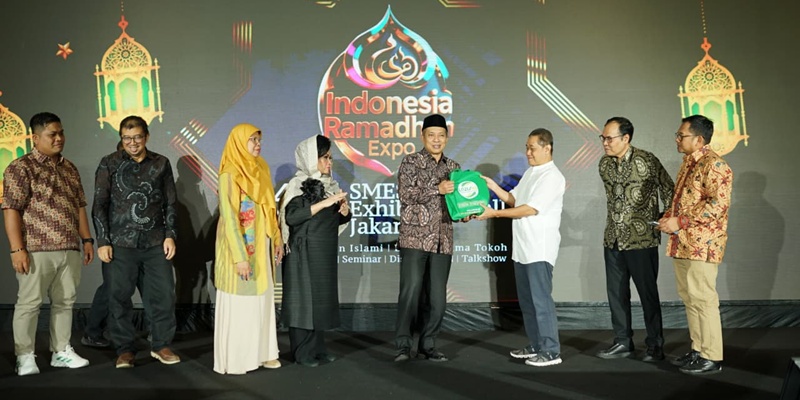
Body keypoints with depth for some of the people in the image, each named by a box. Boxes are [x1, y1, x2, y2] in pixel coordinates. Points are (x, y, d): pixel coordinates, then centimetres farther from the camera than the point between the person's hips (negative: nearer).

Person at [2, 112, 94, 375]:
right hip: (36, 250, -6)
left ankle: (62, 351, 20)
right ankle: (25, 356, 11)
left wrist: (86, 239, 13)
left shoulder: (69, 169, 15)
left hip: (69, 250, 6)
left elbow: (80, 206, 19)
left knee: (65, 301, 10)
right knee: (29, 302, 1)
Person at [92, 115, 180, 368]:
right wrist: (102, 241, -4)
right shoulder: (110, 164, 3)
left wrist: (170, 235, 3)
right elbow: (99, 205, 2)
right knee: (119, 297, 3)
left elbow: (170, 203, 11)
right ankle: (125, 350, 16)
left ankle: (161, 345, 16)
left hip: (156, 242, 2)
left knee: (163, 294, 2)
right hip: (120, 243, -1)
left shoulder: (161, 164, 8)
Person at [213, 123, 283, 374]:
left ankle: (261, 351, 23)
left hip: (261, 247, 7)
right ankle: (234, 359, 13)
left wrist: (277, 239, 12)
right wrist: (240, 257, -22)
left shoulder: (260, 169, 8)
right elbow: (229, 218, -19)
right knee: (238, 302, 2)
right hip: (240, 248, -7)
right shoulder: (230, 175, -15)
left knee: (262, 299, 12)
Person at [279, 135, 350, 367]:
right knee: (303, 298, -2)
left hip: (326, 252, 7)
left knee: (322, 298, 10)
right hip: (304, 253, -7)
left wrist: (345, 211, -6)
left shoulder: (329, 184, 10)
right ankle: (302, 353, 6)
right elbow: (291, 217, -23)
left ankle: (318, 348, 19)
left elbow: (339, 219, 18)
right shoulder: (298, 185, -10)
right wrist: (324, 203, -24)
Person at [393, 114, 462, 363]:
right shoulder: (411, 162, 0)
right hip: (415, 238, -4)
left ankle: (427, 345, 16)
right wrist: (437, 188, -19)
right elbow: (405, 194, -13)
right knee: (410, 292, -8)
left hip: (442, 241, 5)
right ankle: (403, 344, 3)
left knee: (437, 297, 6)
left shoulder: (453, 167, 14)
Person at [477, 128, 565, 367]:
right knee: (526, 300, 13)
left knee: (541, 299, -5)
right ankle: (536, 345, 24)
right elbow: (514, 199, 19)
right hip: (522, 247, 9)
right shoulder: (530, 173, 16)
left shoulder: (552, 177, -13)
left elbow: (531, 209, -20)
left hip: (540, 249, -9)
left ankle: (551, 351, 3)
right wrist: (493, 187, 6)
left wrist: (494, 213, -20)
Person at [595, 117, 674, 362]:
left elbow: (669, 190, -4)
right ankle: (623, 342, 22)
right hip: (613, 239, 6)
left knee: (648, 293, 3)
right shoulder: (604, 164, 6)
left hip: (641, 239, -6)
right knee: (616, 292, 10)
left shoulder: (646, 161, -11)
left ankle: (655, 346, 16)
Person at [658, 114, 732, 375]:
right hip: (682, 243, 10)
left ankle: (712, 358, 4)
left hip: (702, 243, -10)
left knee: (702, 298, -5)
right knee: (689, 296, 13)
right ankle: (698, 350, 23)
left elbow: (718, 203, -22)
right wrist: (668, 217, 9)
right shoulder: (688, 162, 18)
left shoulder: (713, 165, -13)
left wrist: (680, 221, -22)